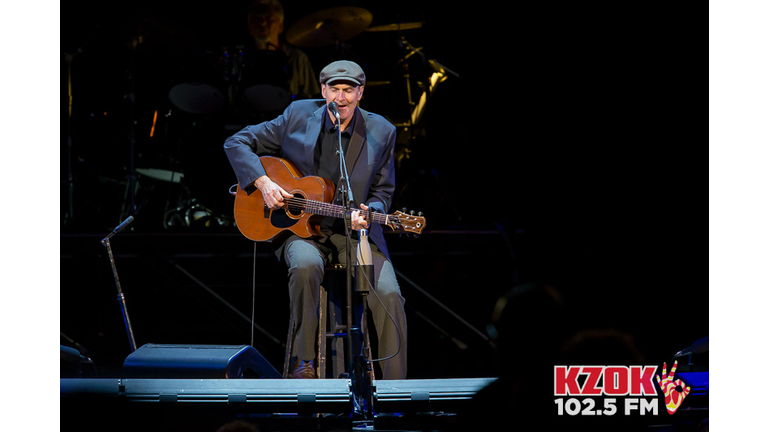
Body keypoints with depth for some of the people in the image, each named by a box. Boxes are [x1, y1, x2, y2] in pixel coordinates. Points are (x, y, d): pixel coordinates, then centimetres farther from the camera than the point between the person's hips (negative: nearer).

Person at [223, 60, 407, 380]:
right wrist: (262, 182, -11)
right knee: (306, 265, -37)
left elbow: (381, 193, 8)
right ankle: (304, 361, -21)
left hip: (354, 233, 1)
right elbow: (236, 143, 4)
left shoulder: (380, 132, 1)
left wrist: (367, 213, -16)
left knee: (389, 296, -22)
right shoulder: (299, 116, -1)